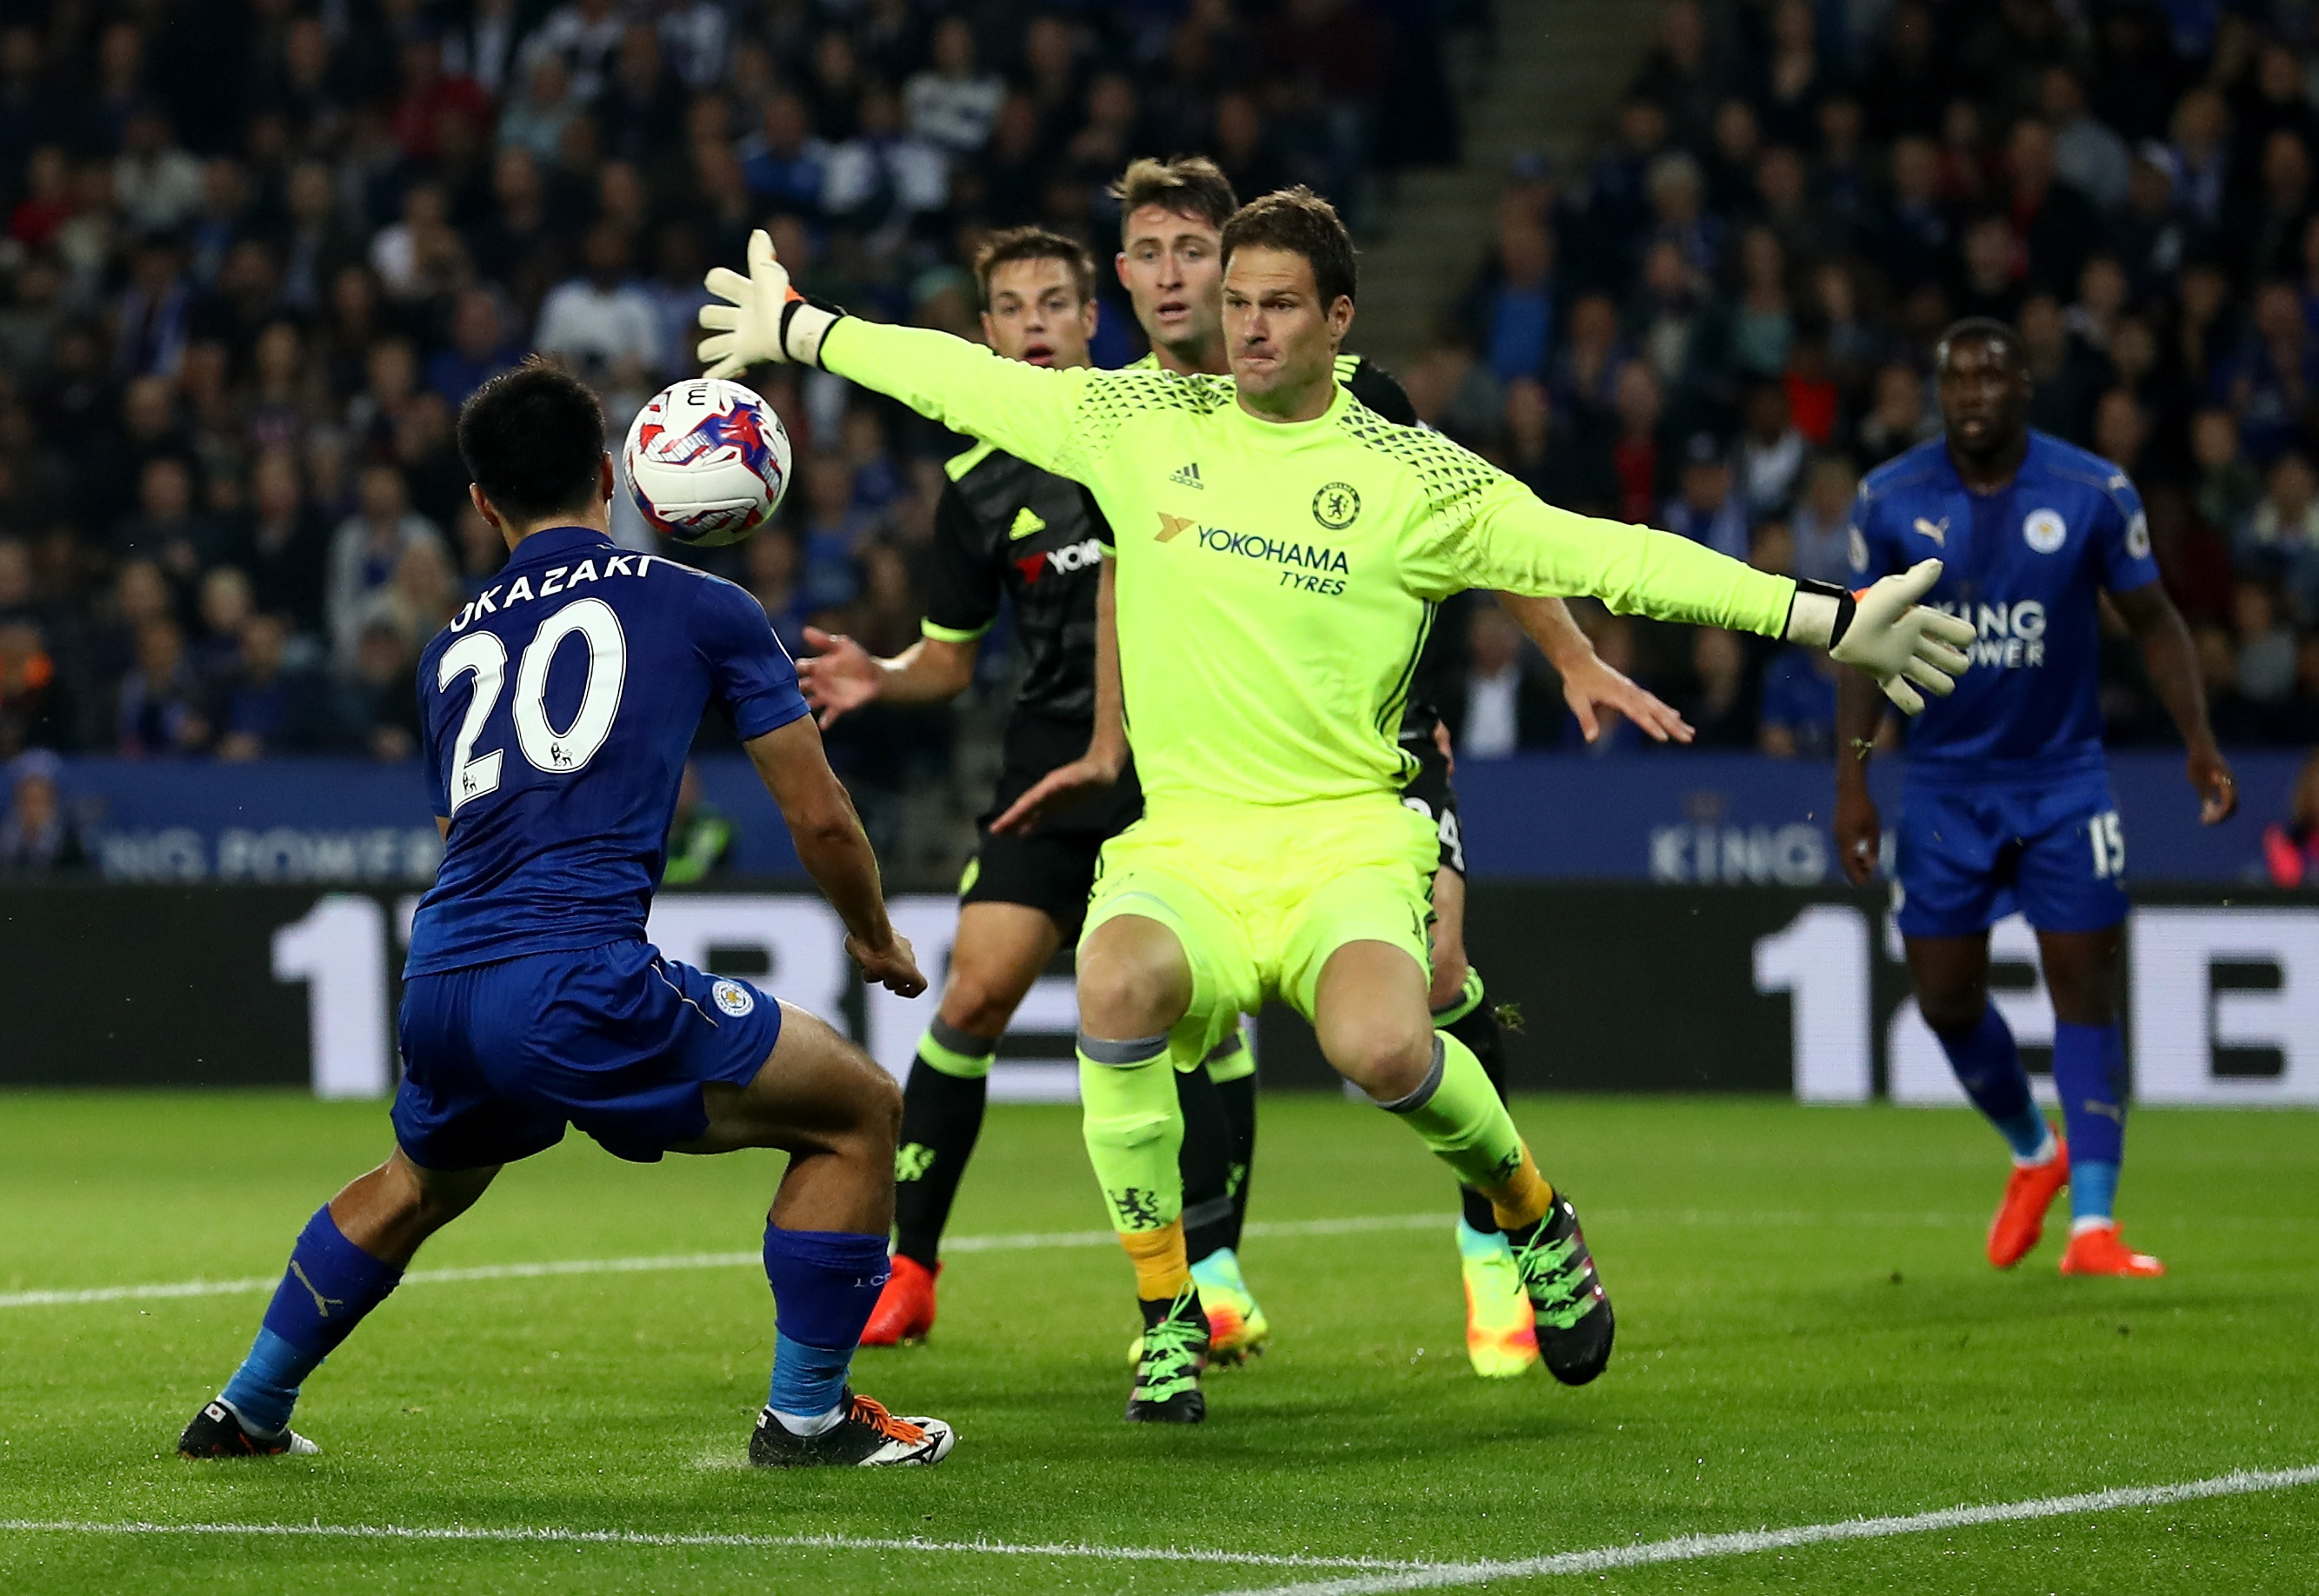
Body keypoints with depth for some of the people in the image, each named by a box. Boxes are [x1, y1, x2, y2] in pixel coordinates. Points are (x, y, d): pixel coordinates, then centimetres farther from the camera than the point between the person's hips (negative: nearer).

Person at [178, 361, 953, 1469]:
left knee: (419, 1183, 37)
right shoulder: (701, 606, 8)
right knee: (860, 1113, 9)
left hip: (438, 992, 6)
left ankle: (246, 1410, 44)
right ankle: (805, 1414, 8)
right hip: (579, 981, -6)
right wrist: (874, 937, 27)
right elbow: (818, 817, 9)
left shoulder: (454, 648, 22)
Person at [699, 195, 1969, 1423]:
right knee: (1120, 984, -34)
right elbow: (968, 379, 21)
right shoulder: (1139, 424, 9)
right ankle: (1166, 1316, -13)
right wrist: (796, 329, 30)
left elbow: (1601, 555, 0)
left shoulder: (1413, 478, 2)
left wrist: (1829, 622, -5)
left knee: (1382, 1047, -34)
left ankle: (1531, 1213, 2)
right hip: (1184, 844, 2)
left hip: (1344, 842, -2)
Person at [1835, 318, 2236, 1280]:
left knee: (2084, 993, -7)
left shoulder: (2094, 493, -7)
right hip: (1945, 783, 1)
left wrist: (2200, 745, -9)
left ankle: (2092, 1223, -5)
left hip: (2064, 777, -1)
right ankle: (2033, 1154, 31)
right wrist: (1852, 783, -3)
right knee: (1946, 1000, 3)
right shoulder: (1889, 502, -5)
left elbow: (2154, 622, 1)